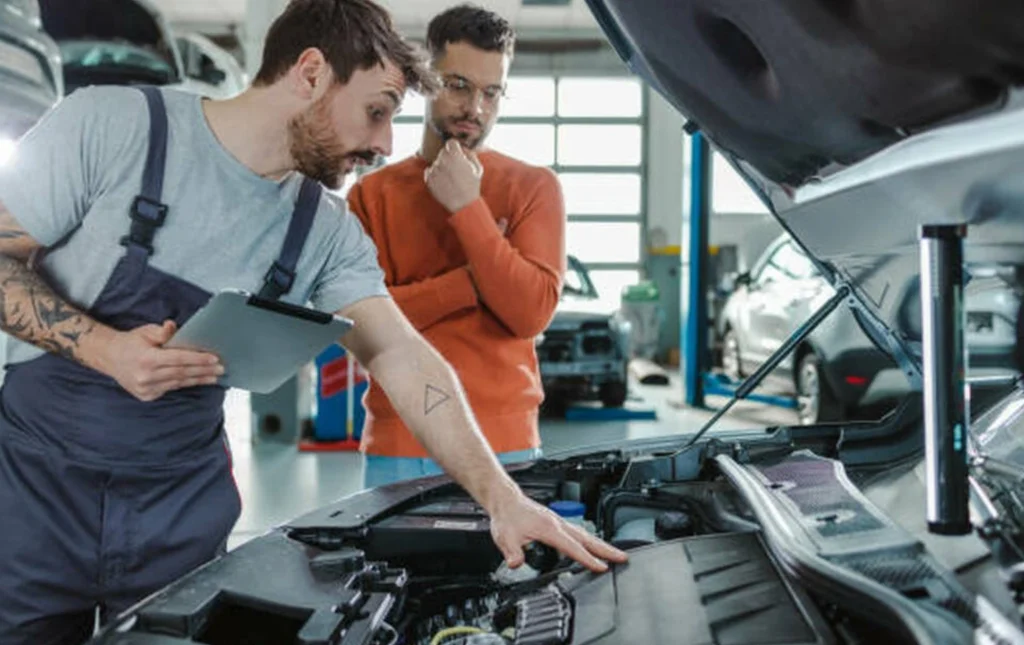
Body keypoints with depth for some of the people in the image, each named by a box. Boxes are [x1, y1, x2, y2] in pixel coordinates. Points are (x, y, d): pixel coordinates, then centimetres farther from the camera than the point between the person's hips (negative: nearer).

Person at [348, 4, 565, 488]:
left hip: (503, 447, -1)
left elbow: (531, 312, -12)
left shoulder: (533, 188, 1)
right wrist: (473, 282, -12)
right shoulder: (372, 193, 5)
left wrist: (468, 207, -15)